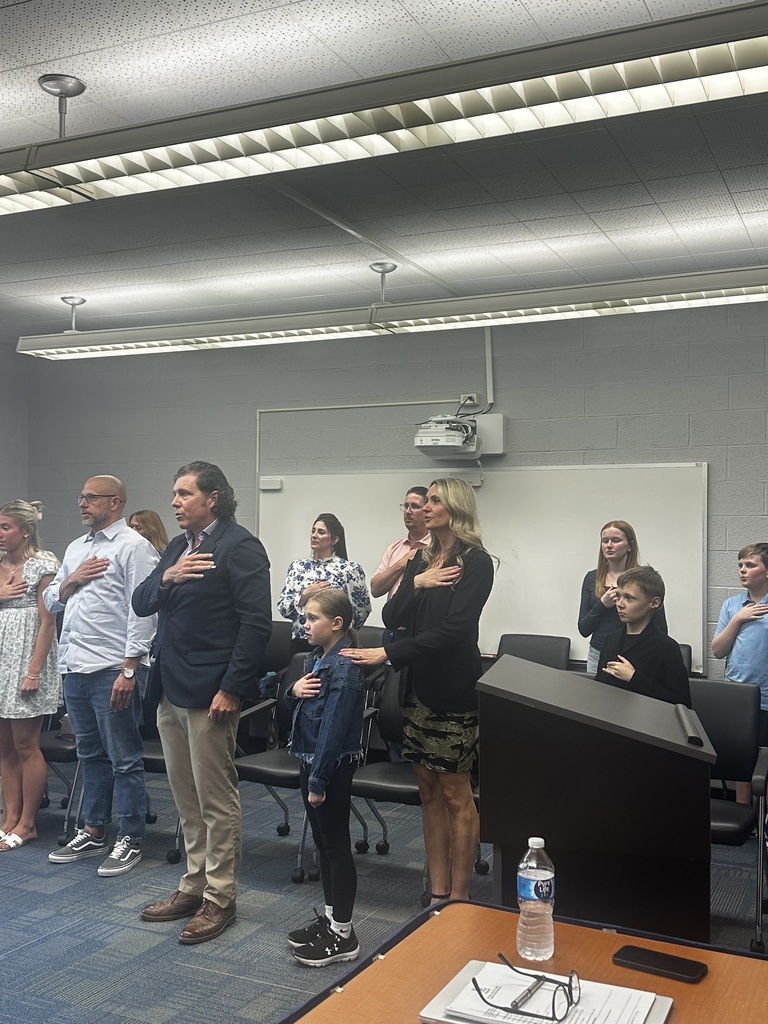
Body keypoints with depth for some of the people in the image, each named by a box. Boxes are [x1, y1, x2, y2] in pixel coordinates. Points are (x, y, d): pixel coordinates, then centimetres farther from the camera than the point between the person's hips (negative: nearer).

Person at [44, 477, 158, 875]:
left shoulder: (133, 546, -7)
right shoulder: (76, 549, 17)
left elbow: (141, 611, -14)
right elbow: (51, 601, 19)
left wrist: (129, 670, -18)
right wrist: (71, 581, -2)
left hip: (112, 670, -8)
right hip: (74, 667, 8)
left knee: (124, 759, 1)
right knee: (91, 755, 17)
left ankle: (130, 841, 11)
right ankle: (93, 833, 28)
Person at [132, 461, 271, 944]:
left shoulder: (240, 546, -11)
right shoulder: (177, 547, 16)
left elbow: (256, 623, -16)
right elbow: (140, 604, 13)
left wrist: (231, 688, -18)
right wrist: (166, 578, -8)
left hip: (210, 694, -8)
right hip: (170, 691, 8)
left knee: (217, 801, 3)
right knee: (187, 800, 18)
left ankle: (220, 899, 16)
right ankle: (195, 886, 31)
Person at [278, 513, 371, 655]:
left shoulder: (350, 569, -2)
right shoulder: (297, 566, 8)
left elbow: (363, 607, 1)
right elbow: (282, 608, 4)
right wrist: (305, 595, -11)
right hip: (300, 641, 3)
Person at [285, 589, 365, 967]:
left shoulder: (344, 669, -22)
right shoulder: (315, 658, 7)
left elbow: (332, 727, -23)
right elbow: (301, 708, 15)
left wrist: (318, 780, -21)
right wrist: (294, 691, -8)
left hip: (333, 766, -9)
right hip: (311, 761, 9)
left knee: (336, 845, 1)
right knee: (322, 842, 18)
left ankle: (343, 936, 13)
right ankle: (330, 917, 32)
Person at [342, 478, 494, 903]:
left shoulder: (475, 562, -9)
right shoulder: (421, 559, 12)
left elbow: (452, 629, -18)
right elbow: (392, 617, 5)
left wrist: (389, 653, -20)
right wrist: (416, 584, -12)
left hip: (454, 691, -7)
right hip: (419, 686, 7)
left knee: (455, 793, 2)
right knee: (429, 791, 10)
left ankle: (458, 897, 13)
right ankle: (438, 893, 19)